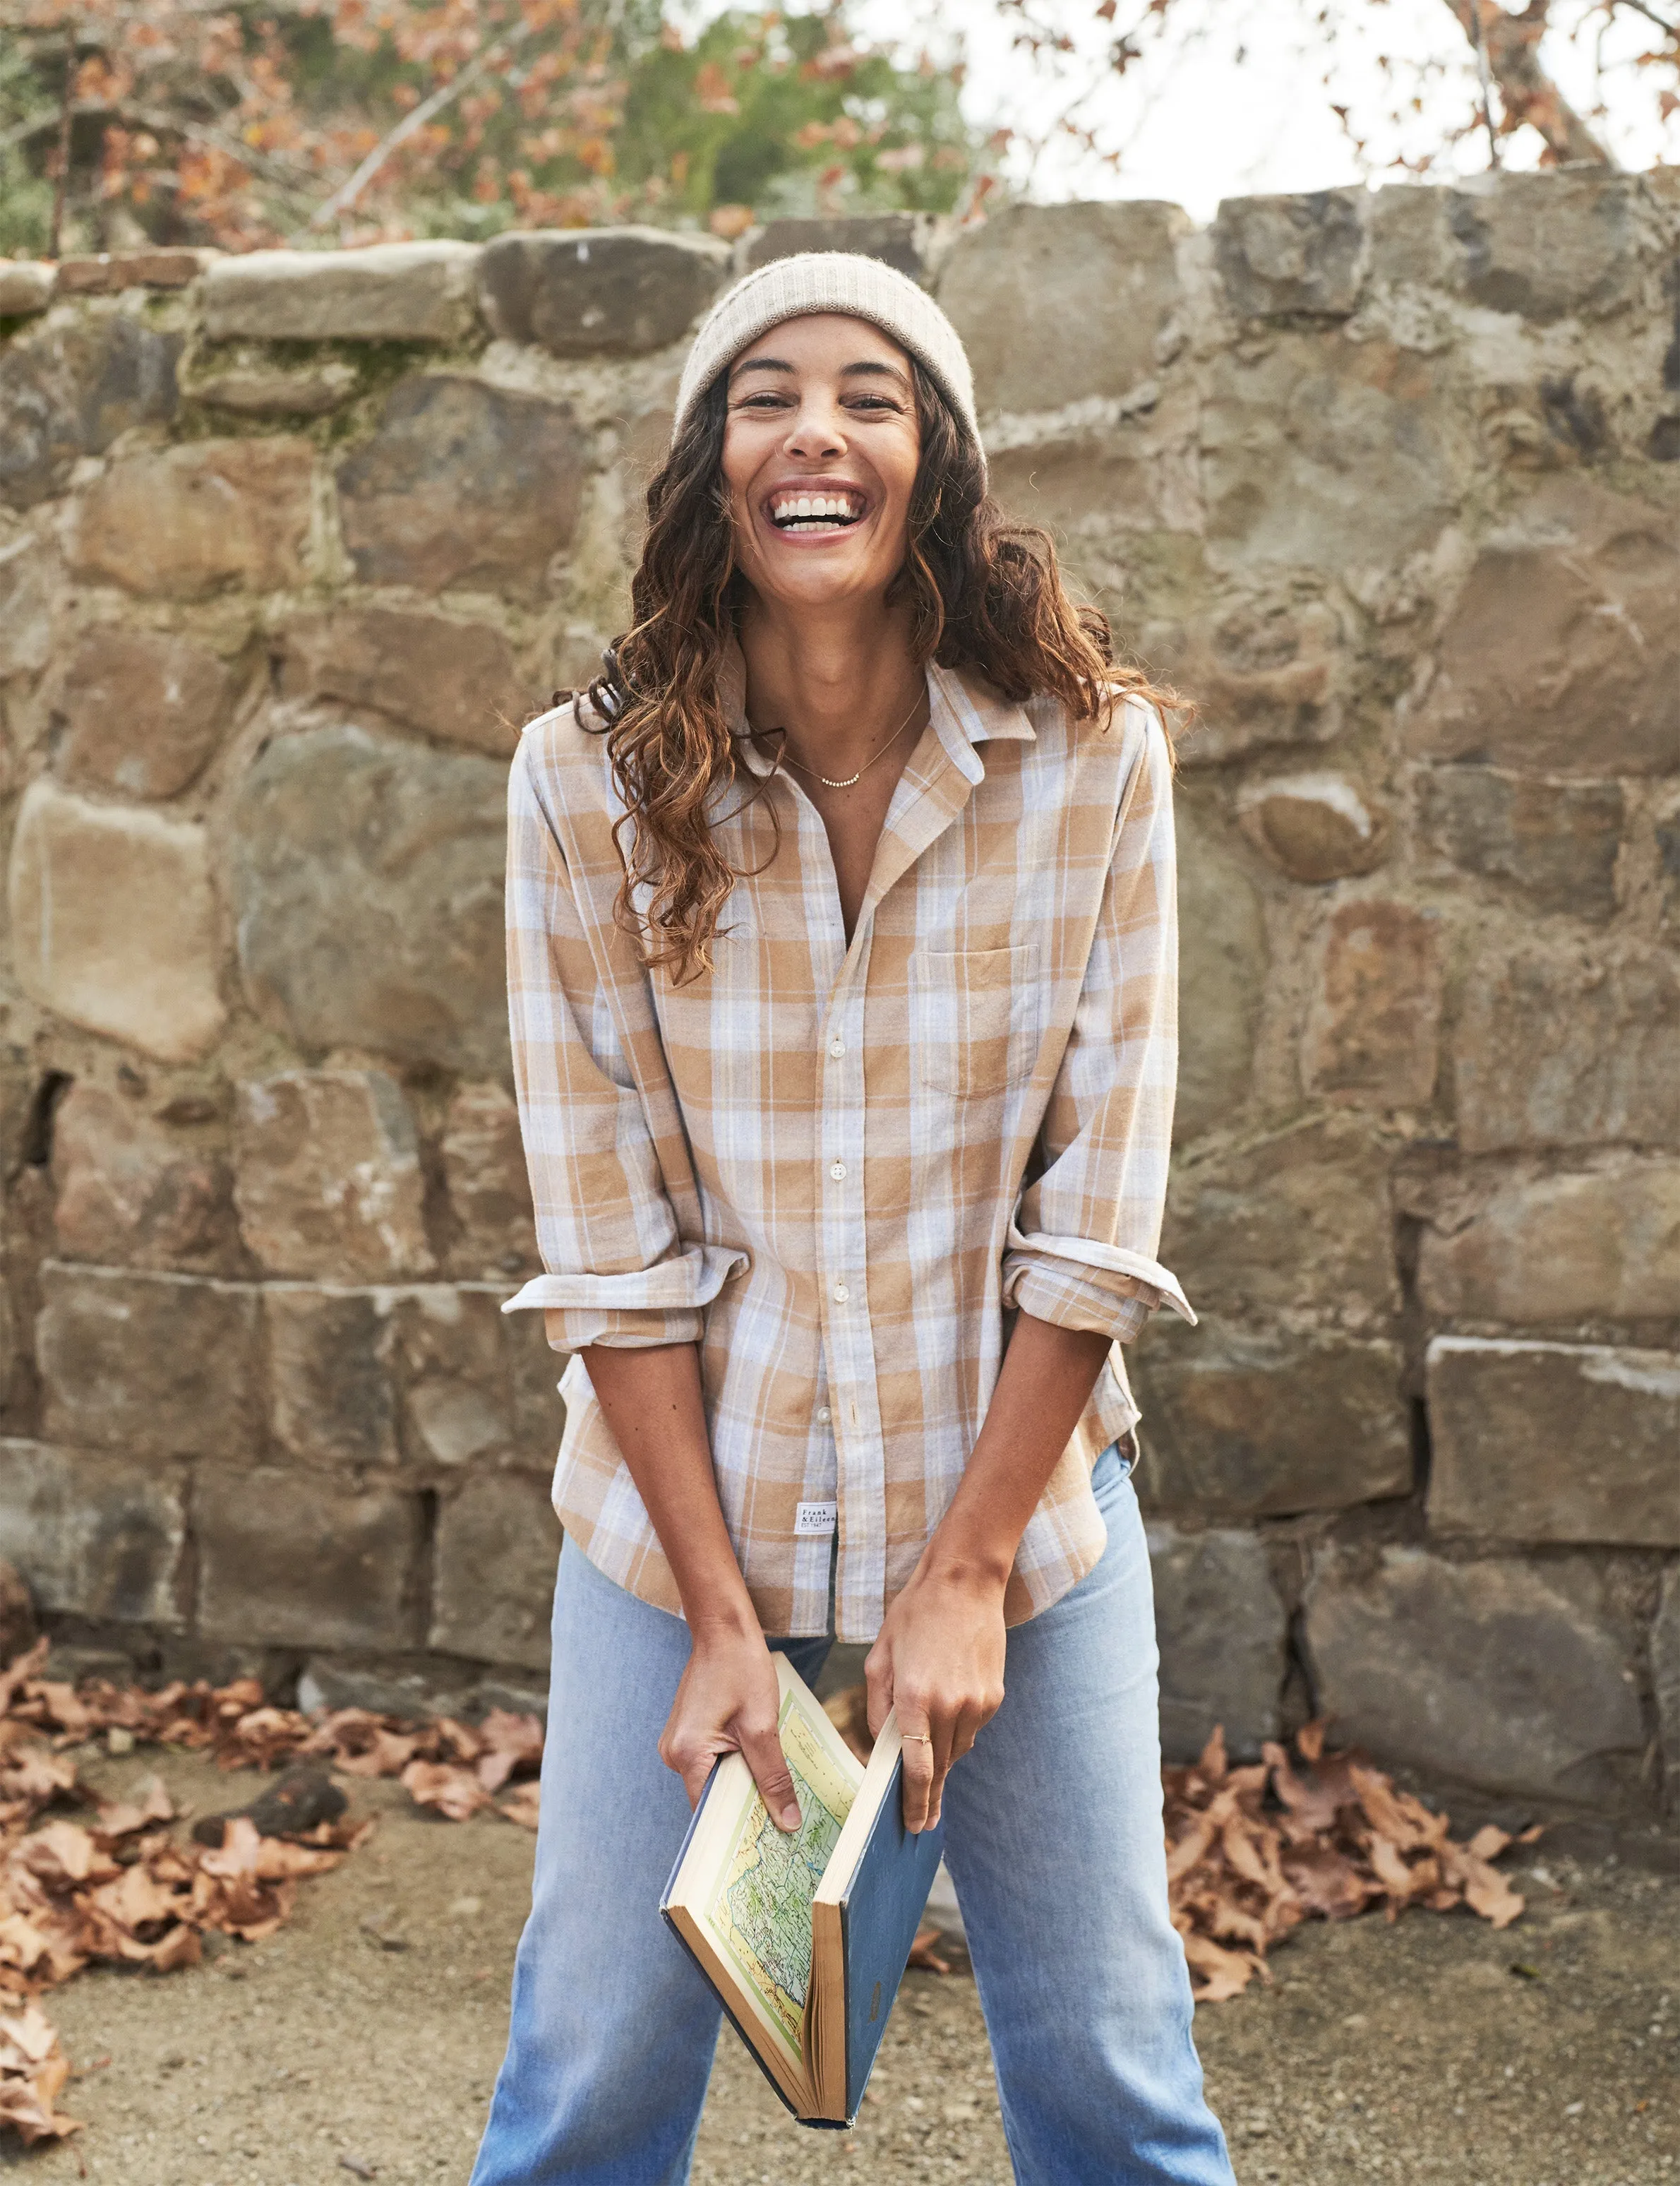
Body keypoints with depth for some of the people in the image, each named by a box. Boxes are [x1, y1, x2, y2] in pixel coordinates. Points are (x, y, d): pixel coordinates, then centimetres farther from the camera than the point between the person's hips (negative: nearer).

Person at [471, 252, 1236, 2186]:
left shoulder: (1093, 759, -10)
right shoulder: (588, 779, -9)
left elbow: (1097, 1220, -8)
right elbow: (606, 1242, -9)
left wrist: (968, 1571, -10)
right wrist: (719, 1613, -11)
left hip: (1015, 1500, 0)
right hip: (685, 1507, 0)